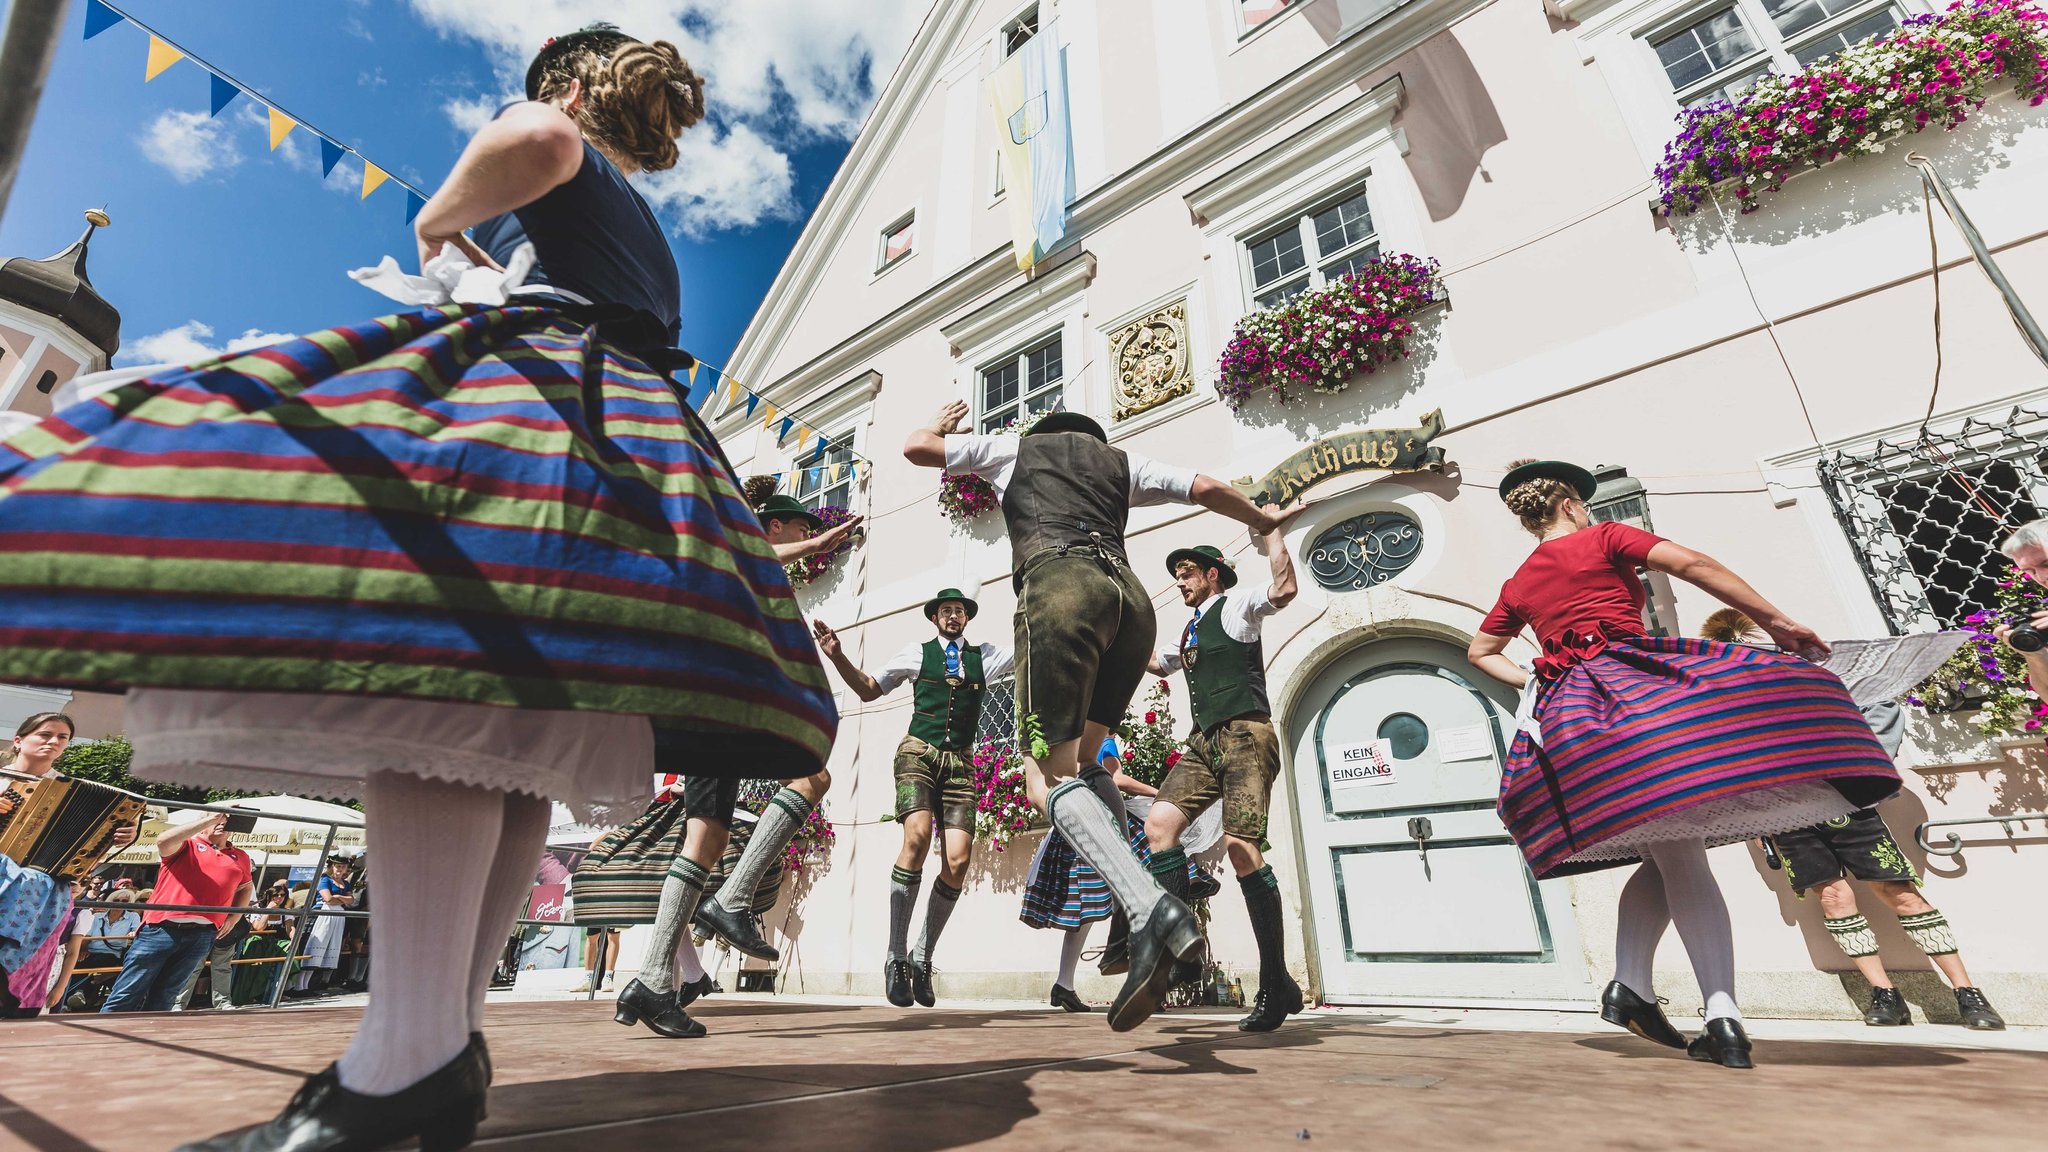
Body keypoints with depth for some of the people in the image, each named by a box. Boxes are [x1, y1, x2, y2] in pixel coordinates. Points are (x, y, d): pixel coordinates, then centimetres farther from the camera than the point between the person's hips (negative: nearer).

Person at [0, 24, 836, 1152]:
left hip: (532, 391, -8)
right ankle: (451, 1039, 0)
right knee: (507, 736, -1)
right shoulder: (649, 239, 37)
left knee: (425, 683, -24)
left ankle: (405, 1059, -31)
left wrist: (442, 217, 8)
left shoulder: (545, 127, 15)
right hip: (642, 442, 8)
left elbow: (539, 145, -10)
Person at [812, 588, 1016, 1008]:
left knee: (958, 860, -11)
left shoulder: (985, 655, 16)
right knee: (917, 836, -27)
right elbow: (868, 689, 15)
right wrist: (837, 656, 2)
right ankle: (896, 957, -14)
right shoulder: (917, 653, 12)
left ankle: (922, 958, 9)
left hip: (960, 763, 2)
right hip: (918, 754, -2)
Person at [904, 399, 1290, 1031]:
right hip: (1131, 599, 5)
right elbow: (1207, 488, 33)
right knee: (1078, 759, 17)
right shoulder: (1120, 461, 33)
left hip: (1058, 585, -4)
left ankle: (1150, 909, -29)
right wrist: (1263, 519, 52)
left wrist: (941, 426, 51)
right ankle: (1136, 909, 0)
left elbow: (916, 447, 28)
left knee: (1048, 775, -8)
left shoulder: (1016, 448, 28)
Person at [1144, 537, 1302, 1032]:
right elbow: (1156, 663, 43)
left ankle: (1276, 984, -5)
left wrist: (1271, 532, -9)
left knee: (1241, 848, -15)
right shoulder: (1188, 631, 27)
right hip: (1204, 742, 8)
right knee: (1159, 823, -10)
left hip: (1245, 736, -8)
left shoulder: (1236, 606, 3)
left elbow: (1284, 589, -17)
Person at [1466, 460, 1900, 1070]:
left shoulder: (1518, 585, 21)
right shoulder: (1603, 538, 8)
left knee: (1670, 852, 12)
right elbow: (1692, 564, -3)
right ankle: (1723, 1018, -15)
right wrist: (1775, 621, 0)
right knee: (1684, 856, -8)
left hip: (1565, 711, 5)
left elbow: (1481, 651, 28)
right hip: (1633, 685, -5)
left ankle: (1630, 986, 3)